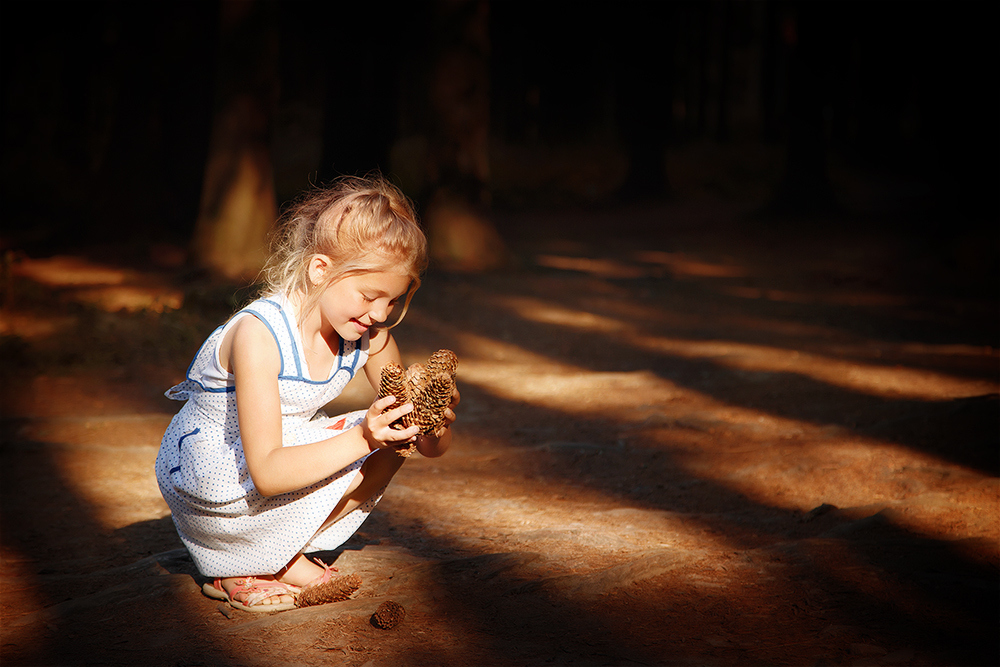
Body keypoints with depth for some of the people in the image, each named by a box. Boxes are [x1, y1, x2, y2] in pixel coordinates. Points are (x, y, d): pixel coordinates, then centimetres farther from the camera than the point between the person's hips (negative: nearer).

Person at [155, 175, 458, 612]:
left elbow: (431, 447, -2)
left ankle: (282, 556, -5)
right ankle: (240, 570, -11)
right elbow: (266, 473, -34)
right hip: (205, 484, -8)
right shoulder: (258, 335, -29)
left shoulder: (370, 337, -8)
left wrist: (437, 423, -27)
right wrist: (360, 439, -42)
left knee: (394, 436, -11)